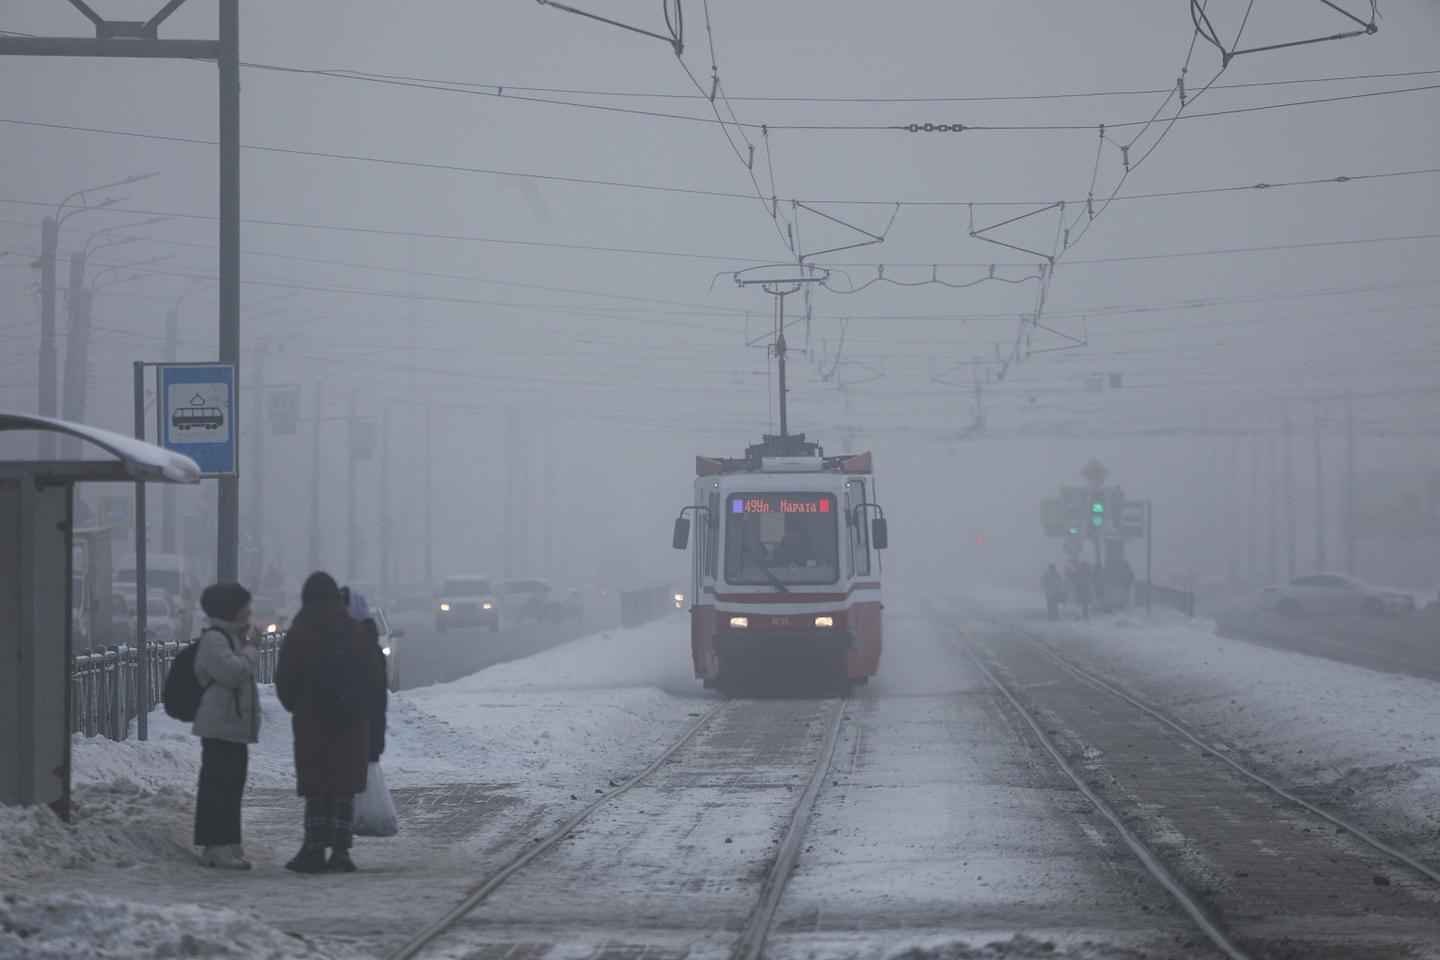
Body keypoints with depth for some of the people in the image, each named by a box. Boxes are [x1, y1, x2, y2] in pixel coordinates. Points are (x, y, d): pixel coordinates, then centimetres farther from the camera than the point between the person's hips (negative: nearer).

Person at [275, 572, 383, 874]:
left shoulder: (298, 634, -7)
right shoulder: (357, 632, 2)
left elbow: (285, 681, -5)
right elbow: (376, 676, 5)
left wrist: (295, 707, 14)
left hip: (311, 724, -2)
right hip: (353, 725, 2)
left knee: (316, 789, 3)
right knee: (345, 788, 6)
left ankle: (314, 852, -1)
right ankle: (340, 850, 1)